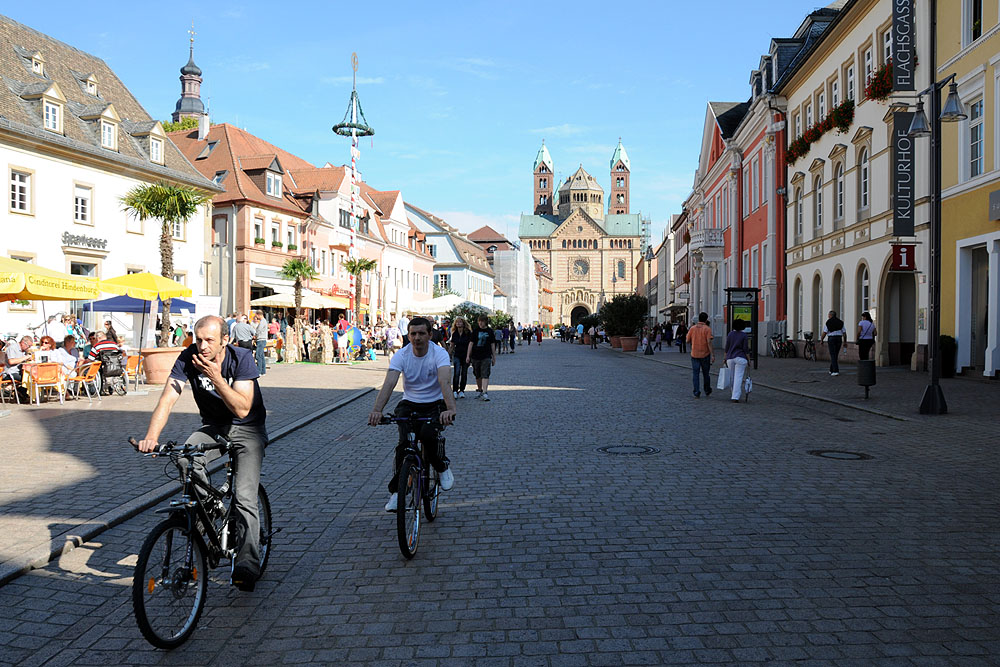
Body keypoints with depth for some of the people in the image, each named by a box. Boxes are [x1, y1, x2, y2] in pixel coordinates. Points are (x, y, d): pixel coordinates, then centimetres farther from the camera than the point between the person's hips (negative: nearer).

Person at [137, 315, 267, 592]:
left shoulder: (242, 358, -23)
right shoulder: (189, 357, -15)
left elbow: (242, 409, -27)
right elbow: (167, 399, -23)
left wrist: (216, 378, -37)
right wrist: (151, 436, -39)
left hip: (247, 427, -3)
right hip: (213, 425, 4)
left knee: (245, 496, -17)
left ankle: (247, 565, -10)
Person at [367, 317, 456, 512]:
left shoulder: (439, 353, -16)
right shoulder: (401, 356, -10)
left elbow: (444, 382, -33)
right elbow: (389, 383, -24)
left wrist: (450, 409, -51)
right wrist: (377, 410, -41)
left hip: (434, 405, -2)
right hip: (409, 404, 2)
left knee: (427, 434, -31)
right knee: (404, 442, -22)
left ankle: (443, 466, 0)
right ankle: (396, 490, -6)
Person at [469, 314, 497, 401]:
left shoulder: (490, 331, 4)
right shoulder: (475, 331, 2)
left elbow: (492, 344, 10)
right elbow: (471, 343, 4)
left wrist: (494, 357, 11)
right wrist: (468, 356, 0)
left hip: (486, 357, -1)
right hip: (475, 356, 1)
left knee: (485, 375, -11)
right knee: (478, 375, 11)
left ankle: (484, 393, -16)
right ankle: (479, 390, 29)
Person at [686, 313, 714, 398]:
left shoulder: (692, 328, 1)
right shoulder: (707, 329, -9)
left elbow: (688, 340, 5)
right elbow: (709, 342, -15)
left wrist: (687, 336, 27)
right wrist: (712, 355, -15)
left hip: (694, 355, 2)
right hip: (705, 354, -2)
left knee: (695, 373, 4)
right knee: (705, 373, 14)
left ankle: (696, 393, -2)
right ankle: (707, 391, 27)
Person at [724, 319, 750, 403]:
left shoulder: (730, 334, 3)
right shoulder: (744, 335, -4)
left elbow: (726, 348, 5)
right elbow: (745, 349, -7)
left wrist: (725, 358, 14)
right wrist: (748, 359, 3)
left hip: (730, 358, 3)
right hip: (740, 358, -3)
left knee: (732, 377, 15)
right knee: (738, 378, -4)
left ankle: (738, 393, 24)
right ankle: (735, 397, -11)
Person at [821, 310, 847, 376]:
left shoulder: (828, 322, -3)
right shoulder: (840, 322, 9)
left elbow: (824, 333, -8)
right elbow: (844, 333, 7)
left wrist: (821, 340, 4)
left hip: (831, 339, -4)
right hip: (839, 339, 4)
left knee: (833, 356, -5)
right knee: (835, 355, 15)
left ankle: (836, 371, -16)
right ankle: (831, 370, 23)